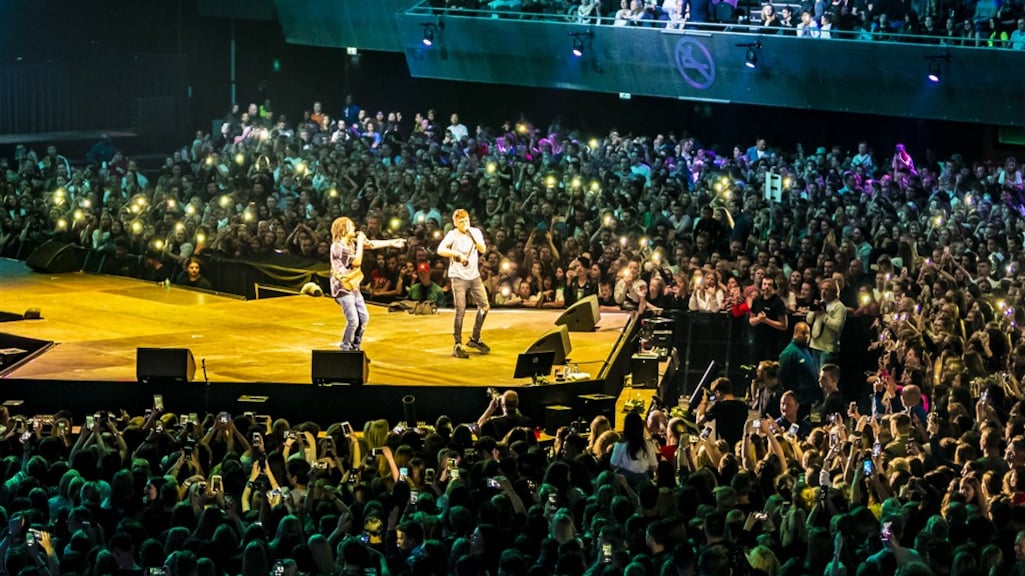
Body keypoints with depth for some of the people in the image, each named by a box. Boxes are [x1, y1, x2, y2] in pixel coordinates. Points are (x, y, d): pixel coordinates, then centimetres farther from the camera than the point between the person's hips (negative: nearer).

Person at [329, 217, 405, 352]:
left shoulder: (352, 242, 8)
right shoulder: (338, 246, -18)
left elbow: (371, 244, 16)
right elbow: (357, 261, -21)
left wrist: (391, 243, 16)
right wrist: (360, 242, -14)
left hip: (353, 287, 9)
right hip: (343, 289, -9)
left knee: (364, 318, 9)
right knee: (353, 320, -13)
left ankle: (354, 348, 19)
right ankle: (345, 349, 1)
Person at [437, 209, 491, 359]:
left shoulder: (476, 232, 7)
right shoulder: (452, 234, -7)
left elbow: (483, 250, -5)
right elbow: (440, 250, -20)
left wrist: (472, 237, -18)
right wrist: (458, 254, -26)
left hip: (474, 276, 5)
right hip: (459, 277, -5)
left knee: (484, 306, 7)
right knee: (460, 311, -10)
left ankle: (475, 339, 24)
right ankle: (457, 345, -4)